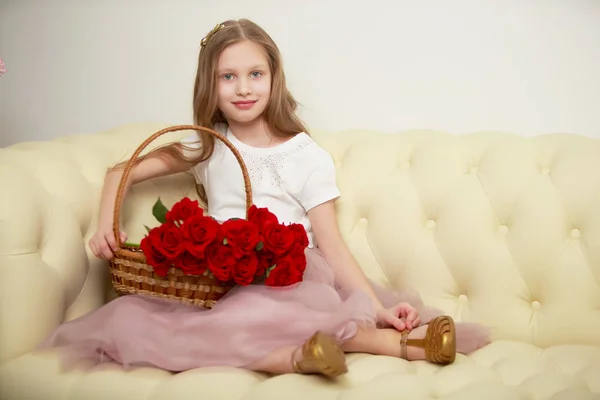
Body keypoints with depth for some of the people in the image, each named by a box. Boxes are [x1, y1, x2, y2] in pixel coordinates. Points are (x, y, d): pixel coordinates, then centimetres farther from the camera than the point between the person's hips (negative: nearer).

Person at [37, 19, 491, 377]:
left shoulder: (308, 157, 1)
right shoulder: (208, 146, 11)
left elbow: (332, 245, -4)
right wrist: (106, 227, -5)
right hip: (222, 284, 5)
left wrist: (379, 308, -17)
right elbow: (122, 173, 15)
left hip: (293, 281, -4)